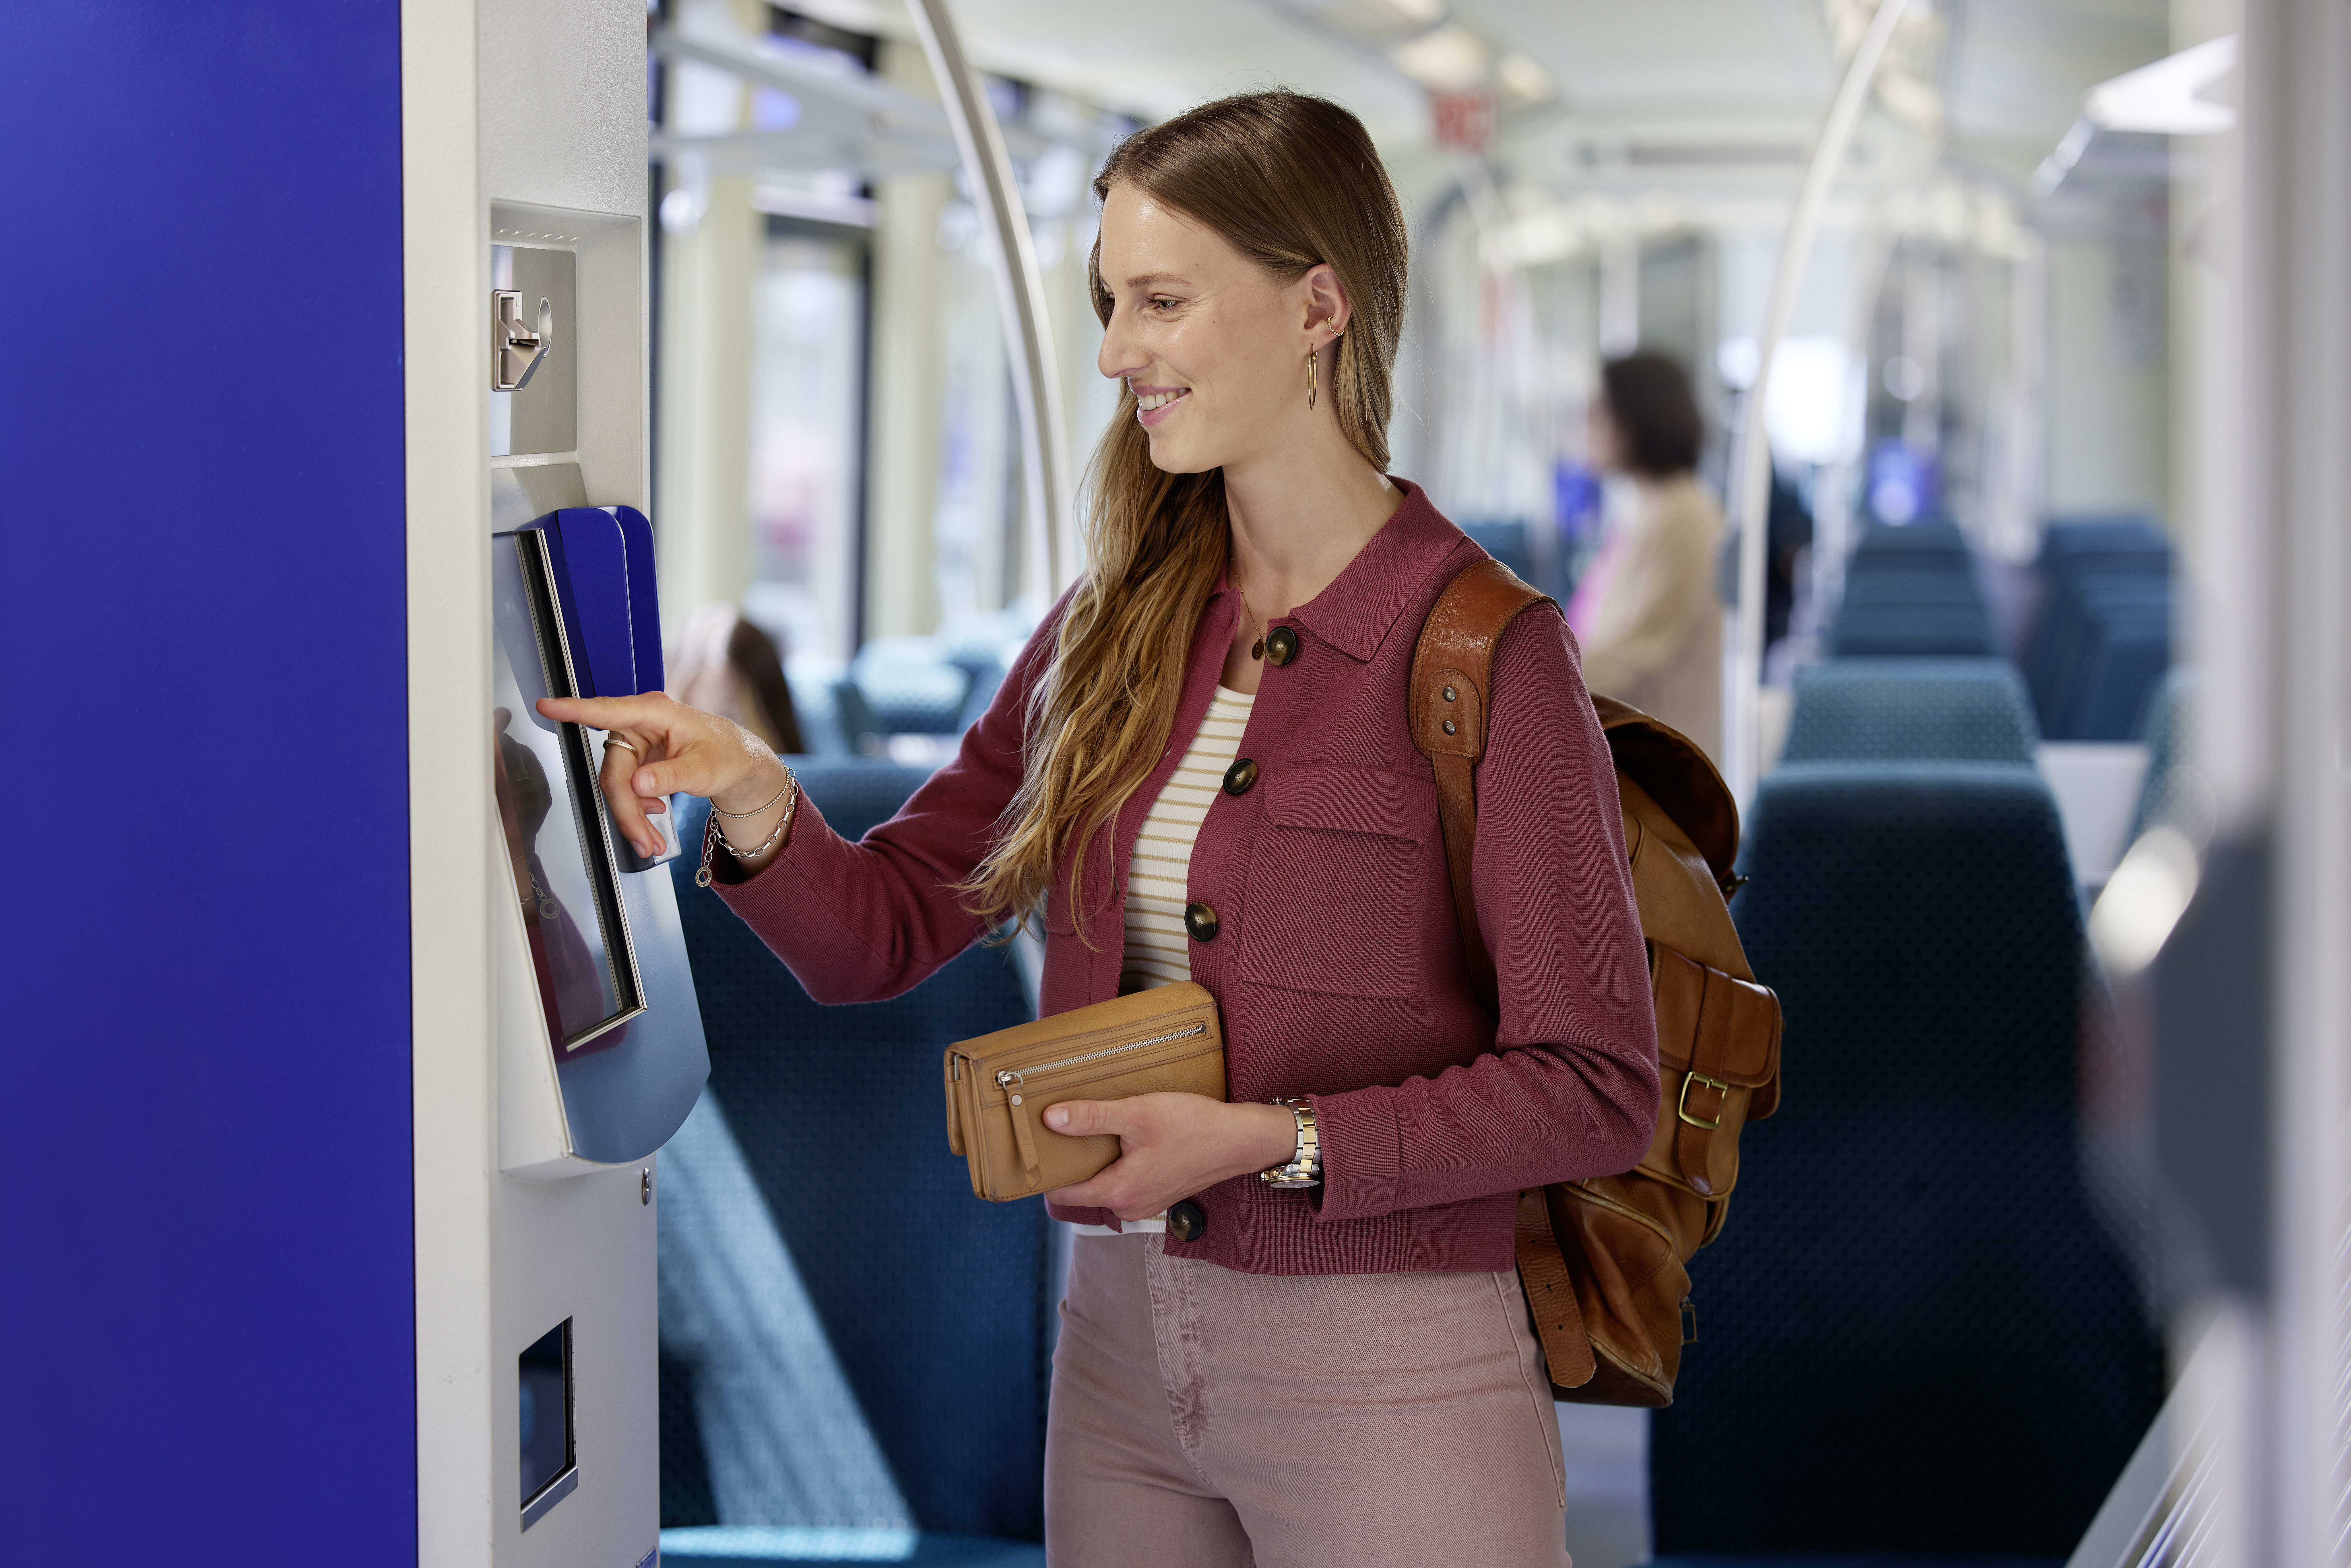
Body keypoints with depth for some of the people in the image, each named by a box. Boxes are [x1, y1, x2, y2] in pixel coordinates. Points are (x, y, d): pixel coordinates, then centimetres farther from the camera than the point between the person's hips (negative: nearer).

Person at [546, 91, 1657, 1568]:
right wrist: (752, 795, -12)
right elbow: (883, 932, 8)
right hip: (1122, 1345, 6)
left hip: (1387, 1386, -6)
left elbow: (1596, 1086, -13)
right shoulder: (1112, 633, 7)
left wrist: (1266, 1140, -19)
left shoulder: (1486, 655, -12)